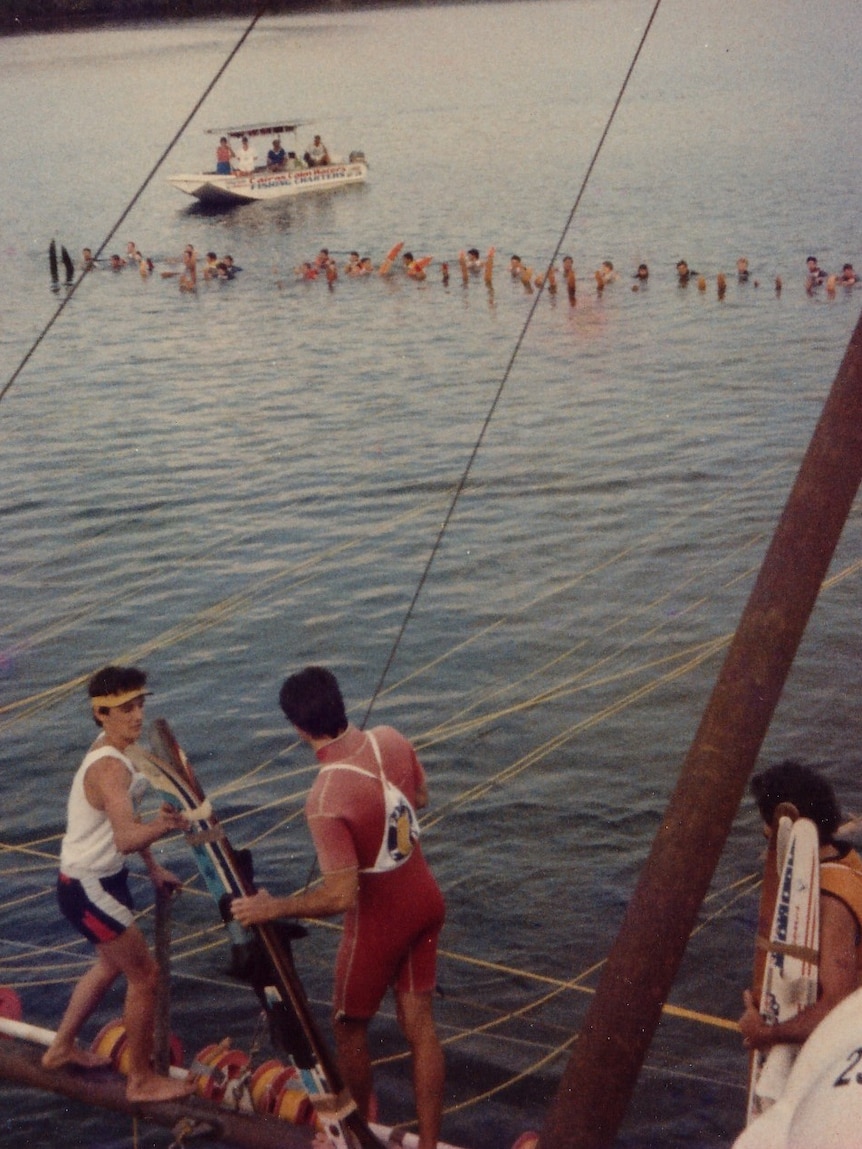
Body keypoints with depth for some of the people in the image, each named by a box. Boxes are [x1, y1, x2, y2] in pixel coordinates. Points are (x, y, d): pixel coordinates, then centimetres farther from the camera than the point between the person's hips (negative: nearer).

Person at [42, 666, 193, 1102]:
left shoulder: (111, 750, 2)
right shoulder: (109, 767, -29)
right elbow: (126, 838, -44)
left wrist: (152, 867, 17)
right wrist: (167, 825, -60)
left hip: (101, 878, 10)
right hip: (88, 889, -10)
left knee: (112, 964, 27)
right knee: (145, 974, -3)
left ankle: (62, 1047, 45)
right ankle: (142, 1080, 11)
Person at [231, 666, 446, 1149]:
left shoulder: (326, 801, -32)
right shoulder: (390, 739, -12)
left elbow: (341, 896, -29)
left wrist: (273, 908, -18)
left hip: (378, 923, -6)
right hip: (425, 901, 6)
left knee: (350, 1026, 20)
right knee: (421, 1023, 15)